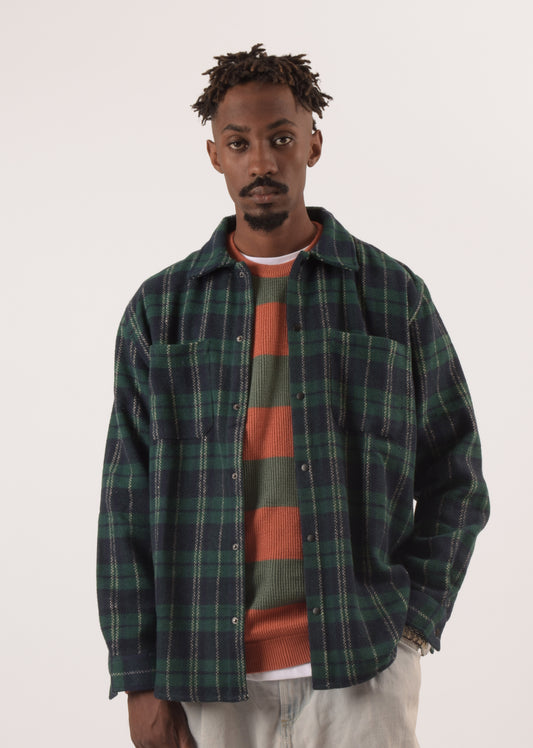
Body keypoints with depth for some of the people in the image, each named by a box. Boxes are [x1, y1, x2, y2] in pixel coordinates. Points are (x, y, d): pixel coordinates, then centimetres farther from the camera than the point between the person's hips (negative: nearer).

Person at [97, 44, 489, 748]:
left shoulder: (394, 294, 4)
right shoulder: (160, 308, 5)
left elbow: (455, 477, 7)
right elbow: (127, 505, 3)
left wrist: (414, 623, -3)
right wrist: (142, 680, -1)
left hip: (362, 668, 0)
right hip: (212, 676, 1)